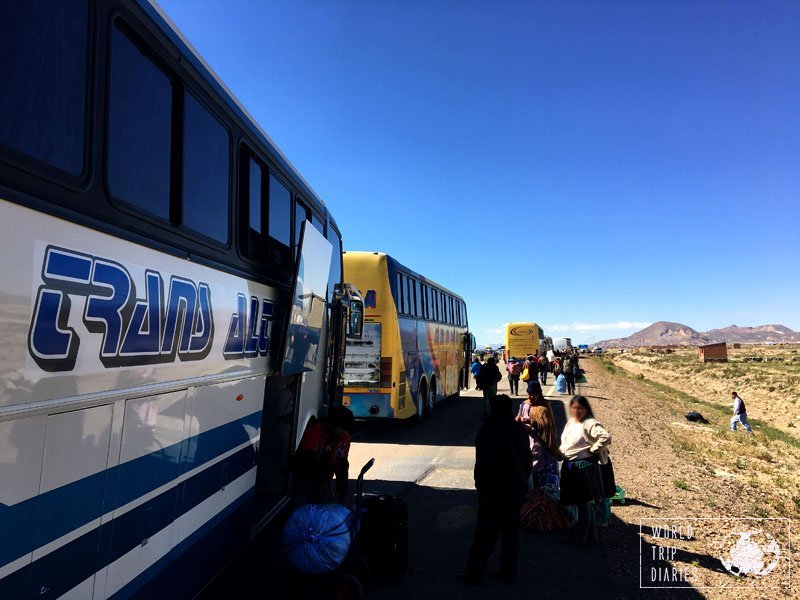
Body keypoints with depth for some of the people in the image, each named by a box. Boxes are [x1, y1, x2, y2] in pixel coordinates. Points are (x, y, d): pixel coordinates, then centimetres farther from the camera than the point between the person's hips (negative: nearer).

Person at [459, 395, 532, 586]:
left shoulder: (487, 430, -16)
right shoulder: (520, 430, 1)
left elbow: (482, 462, -15)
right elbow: (528, 460, 9)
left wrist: (480, 485, -6)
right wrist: (523, 481, 18)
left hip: (493, 489, -5)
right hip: (515, 489, 5)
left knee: (485, 532, 2)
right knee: (511, 531, 15)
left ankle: (475, 574, 9)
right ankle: (509, 572, 24)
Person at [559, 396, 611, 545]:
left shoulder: (589, 423, -17)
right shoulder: (571, 422, 10)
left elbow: (606, 437, -30)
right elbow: (566, 442, 23)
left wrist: (592, 450, -20)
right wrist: (561, 450, 6)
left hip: (584, 466, -9)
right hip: (570, 466, 9)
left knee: (582, 503, 4)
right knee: (585, 503, 20)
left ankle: (579, 537, 16)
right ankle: (591, 533, 34)